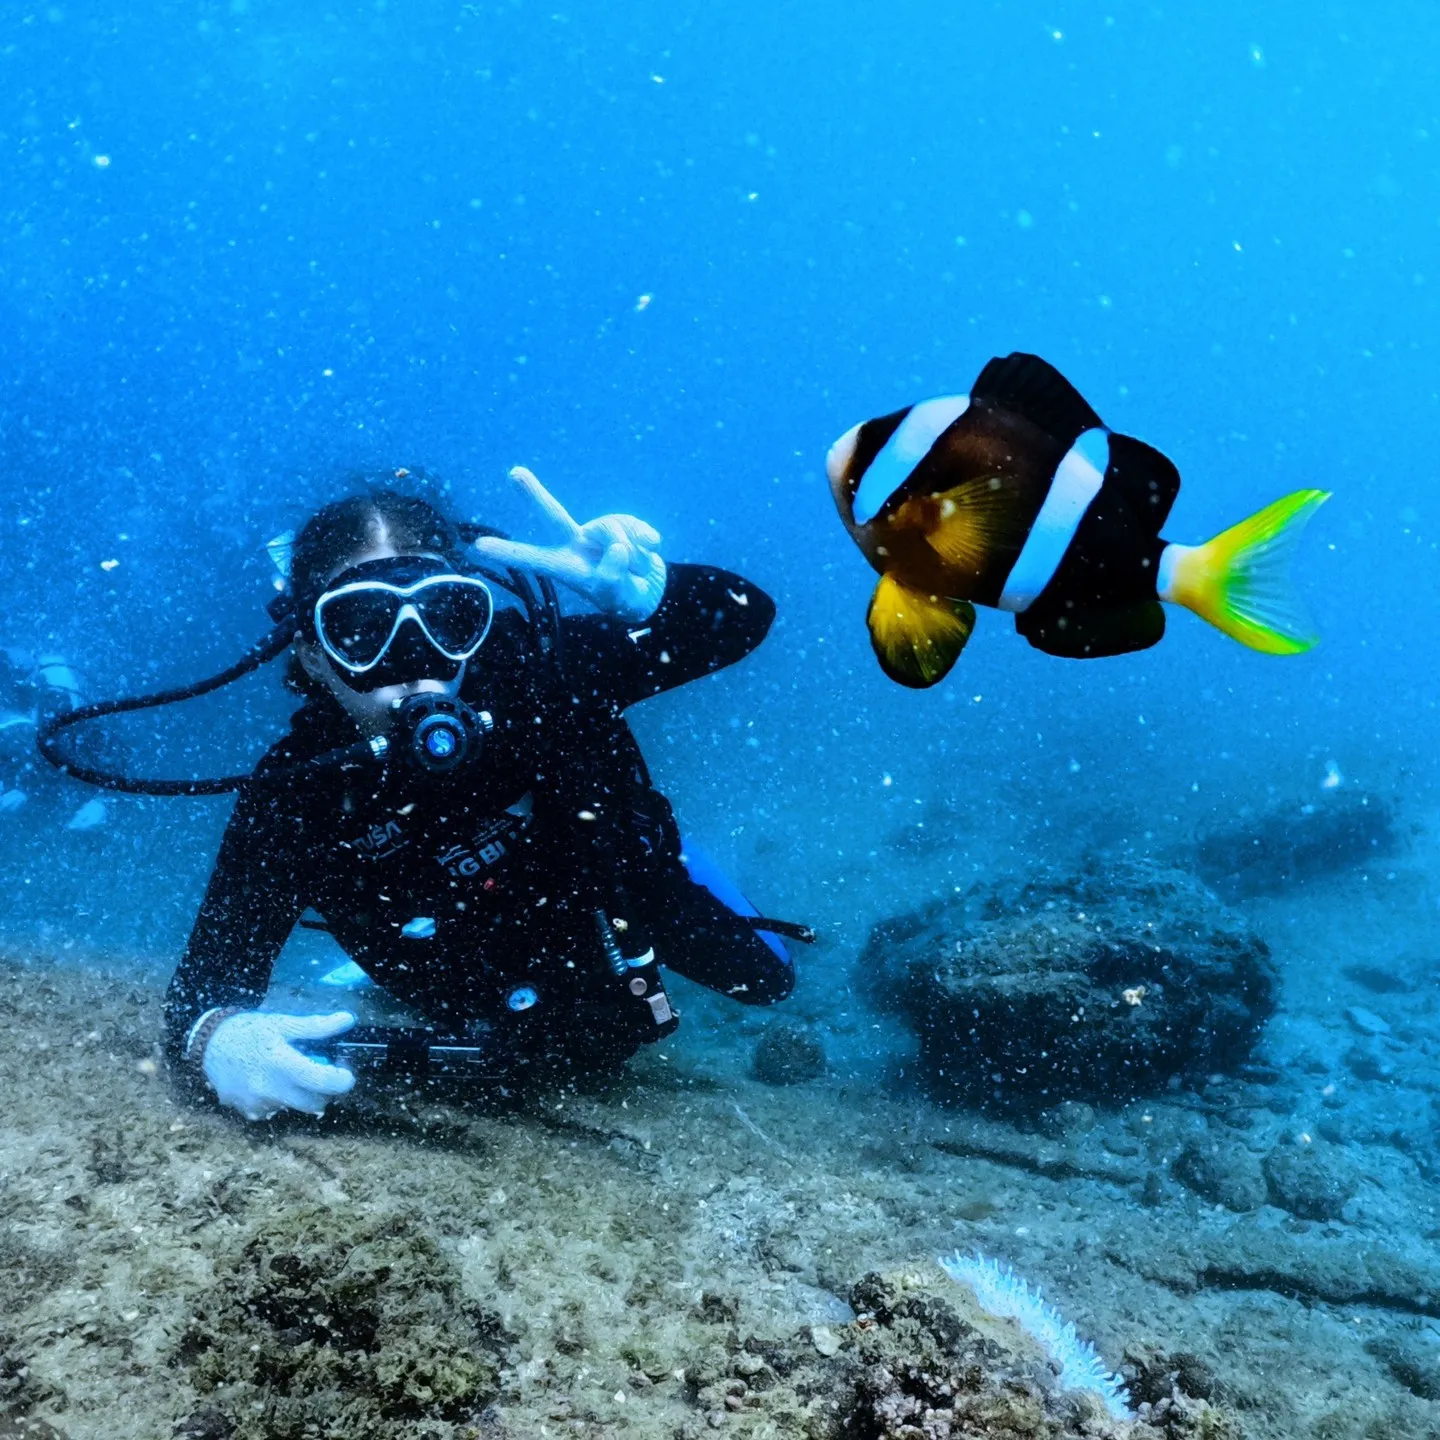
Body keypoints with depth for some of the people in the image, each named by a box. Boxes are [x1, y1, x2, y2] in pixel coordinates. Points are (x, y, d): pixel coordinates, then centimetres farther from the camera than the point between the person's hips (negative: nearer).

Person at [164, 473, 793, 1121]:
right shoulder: (294, 794, -32)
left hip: (626, 911, 0)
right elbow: (213, 968, -32)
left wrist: (646, 589, -50)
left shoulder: (530, 672, -34)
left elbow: (743, 617, -28)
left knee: (765, 981, 27)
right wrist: (216, 1035, -57)